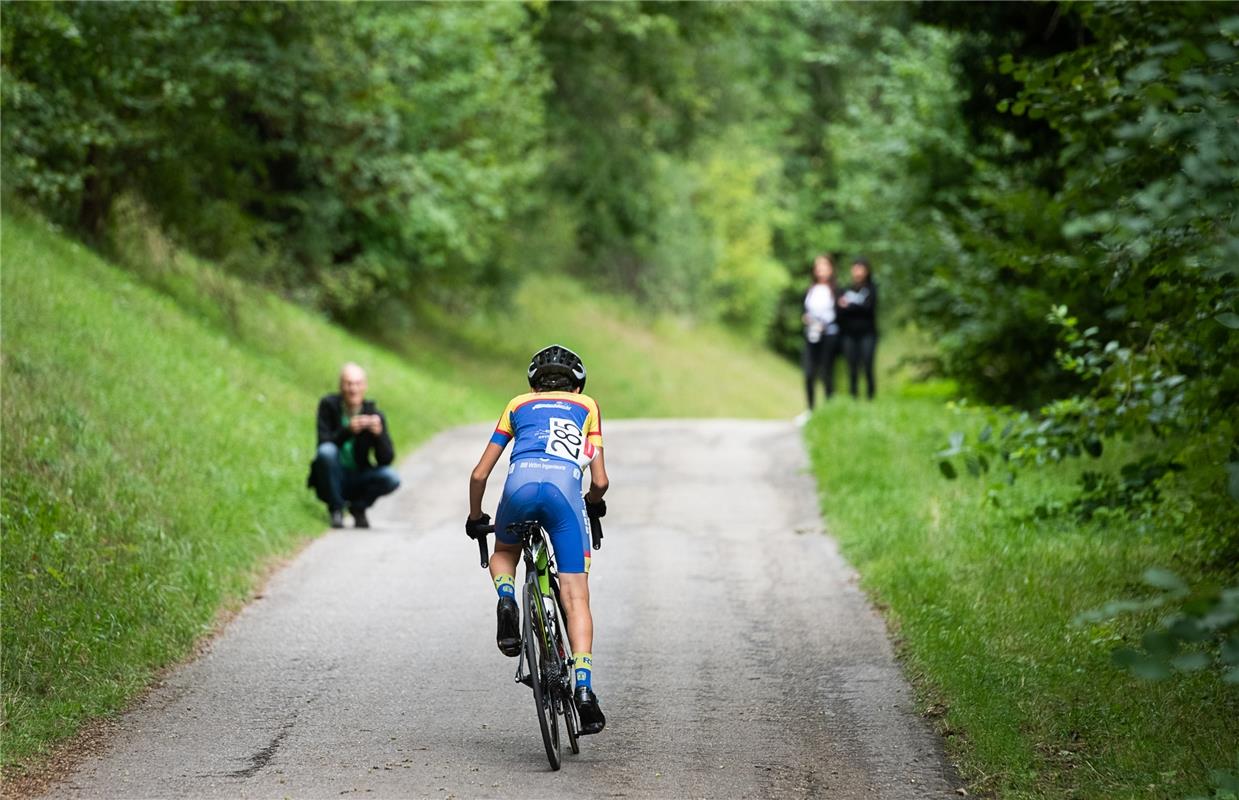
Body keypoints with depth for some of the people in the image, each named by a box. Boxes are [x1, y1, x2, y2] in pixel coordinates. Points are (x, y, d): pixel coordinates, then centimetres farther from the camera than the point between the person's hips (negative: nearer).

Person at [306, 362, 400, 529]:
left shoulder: (374, 414, -5)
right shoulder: (328, 405, -8)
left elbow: (387, 459, -9)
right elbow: (323, 443, -19)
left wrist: (378, 433, -28)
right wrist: (348, 430, -36)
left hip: (357, 481, 1)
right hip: (332, 480, -1)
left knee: (392, 478, -26)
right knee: (326, 451, -32)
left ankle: (358, 507, 2)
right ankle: (336, 509, -13)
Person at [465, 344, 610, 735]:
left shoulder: (518, 405, 32)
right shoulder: (587, 406, 30)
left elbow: (479, 474, 28)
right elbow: (600, 481, 22)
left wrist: (475, 518, 44)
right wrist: (594, 503, 44)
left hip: (521, 484, 1)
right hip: (564, 486, -1)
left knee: (503, 553, 32)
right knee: (575, 597, 2)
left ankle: (507, 600, 0)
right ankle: (584, 688, -14)